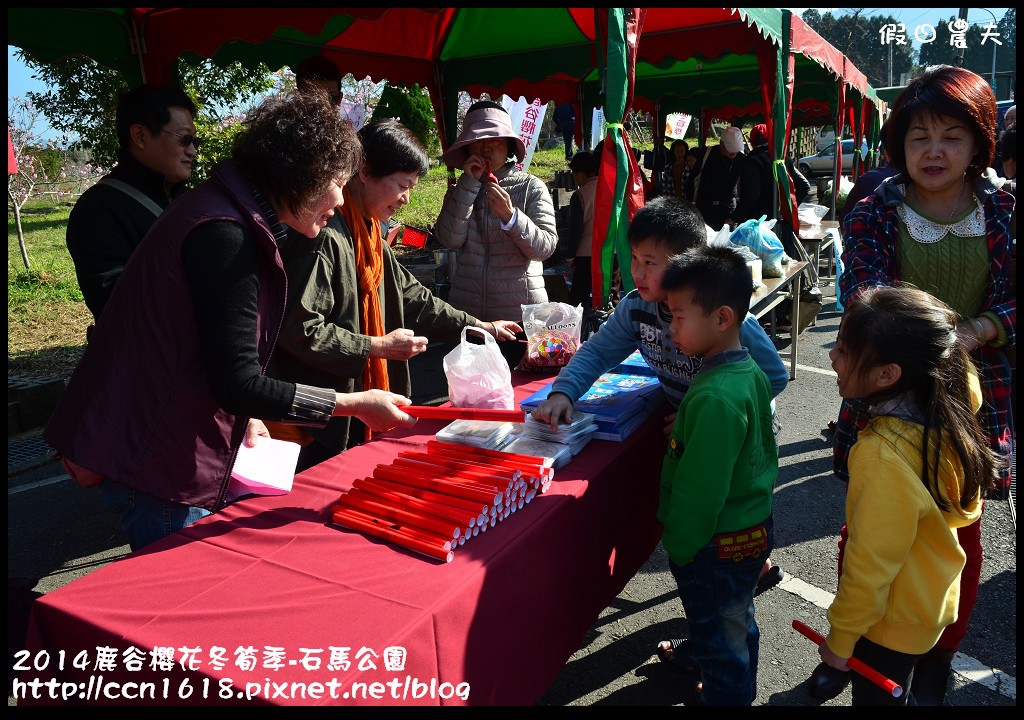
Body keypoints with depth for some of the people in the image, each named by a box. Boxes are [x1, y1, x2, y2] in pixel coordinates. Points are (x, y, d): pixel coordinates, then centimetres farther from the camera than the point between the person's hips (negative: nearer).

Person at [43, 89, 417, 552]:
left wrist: (244, 415, 4)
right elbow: (238, 384, -25)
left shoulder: (232, 220, 9)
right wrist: (356, 404, -19)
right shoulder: (223, 235, -23)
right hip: (157, 463, -10)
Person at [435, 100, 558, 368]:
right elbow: (449, 239, -7)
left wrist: (510, 216, -22)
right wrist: (468, 184, -8)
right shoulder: (459, 191, 11)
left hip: (520, 313, -2)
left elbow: (546, 247, -8)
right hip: (467, 313, 2)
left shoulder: (531, 187, 2)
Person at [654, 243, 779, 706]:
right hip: (752, 524, 9)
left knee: (722, 636, 15)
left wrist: (679, 546, -14)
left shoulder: (714, 399, -33)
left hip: (719, 544, -9)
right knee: (734, 619, 31)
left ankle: (724, 694, 36)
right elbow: (764, 446, 11)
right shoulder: (749, 371, -3)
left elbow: (700, 488, -27)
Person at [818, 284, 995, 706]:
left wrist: (840, 640, -12)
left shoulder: (884, 456, -35)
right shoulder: (944, 420, -13)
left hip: (892, 624, -7)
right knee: (894, 692, 28)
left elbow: (870, 565, -26)